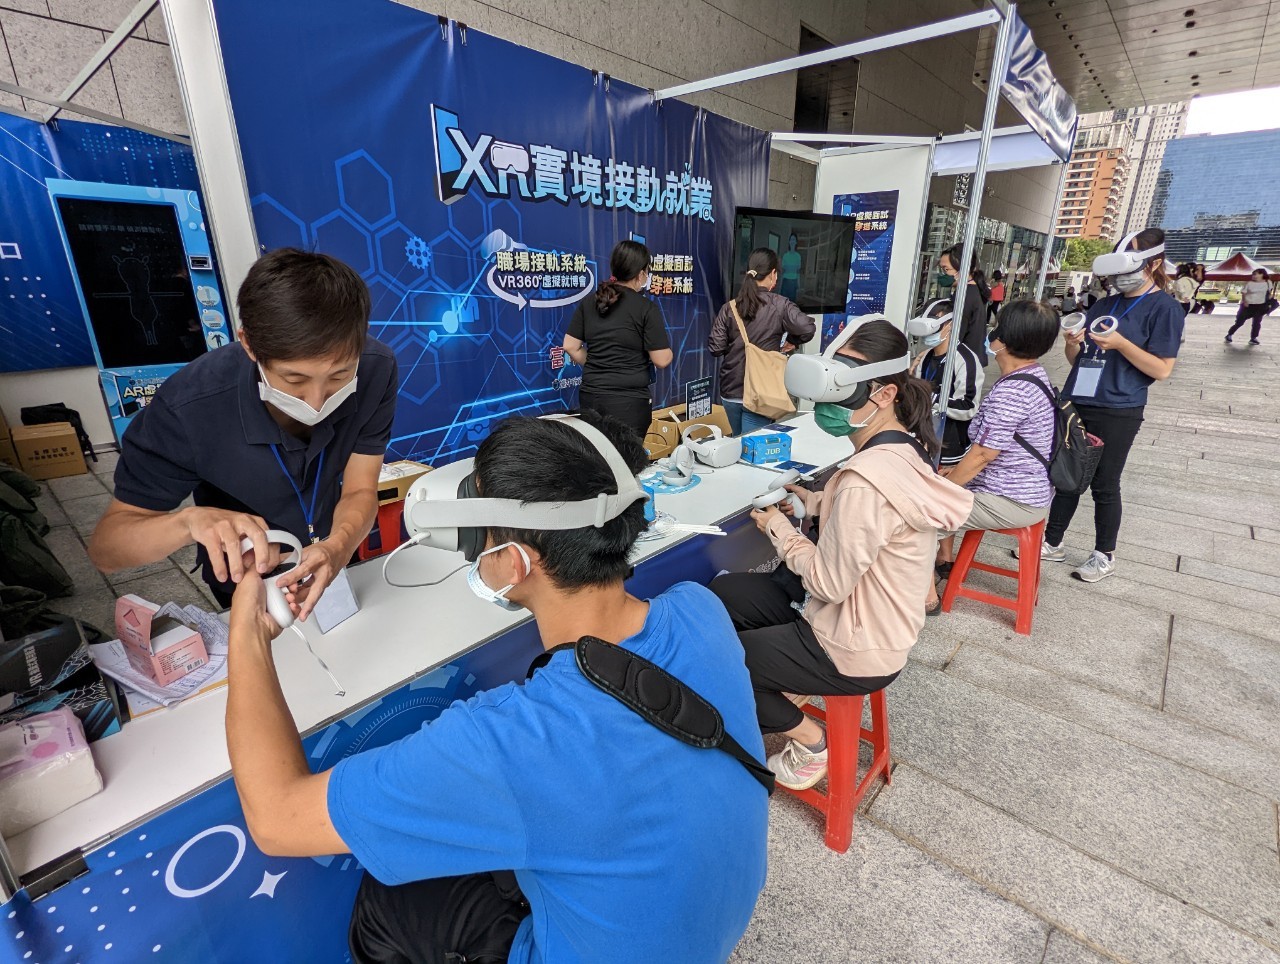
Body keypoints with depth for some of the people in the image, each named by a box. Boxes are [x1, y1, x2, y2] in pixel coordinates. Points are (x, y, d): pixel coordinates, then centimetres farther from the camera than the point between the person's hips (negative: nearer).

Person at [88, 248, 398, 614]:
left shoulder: (376, 370, -29)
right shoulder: (187, 409, -34)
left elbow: (359, 493, -23)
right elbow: (104, 548, -25)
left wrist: (338, 547, -46)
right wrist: (189, 520, -47)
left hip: (336, 568, 2)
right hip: (244, 584, -2)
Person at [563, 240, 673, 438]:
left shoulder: (588, 302, 6)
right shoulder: (647, 308, -9)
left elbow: (570, 346, 6)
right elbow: (661, 360, -9)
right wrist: (667, 351, 12)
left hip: (590, 396, 5)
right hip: (629, 400, -5)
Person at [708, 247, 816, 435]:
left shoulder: (729, 308, 0)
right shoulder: (780, 305, -7)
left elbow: (715, 348, -3)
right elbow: (808, 328, -18)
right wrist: (791, 341, 1)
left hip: (730, 391, 4)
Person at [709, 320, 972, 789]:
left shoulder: (867, 478, -32)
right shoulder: (904, 448, -3)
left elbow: (829, 582, -26)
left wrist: (777, 526, -12)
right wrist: (813, 502, 0)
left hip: (852, 650, -9)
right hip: (872, 622, 9)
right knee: (721, 594, 12)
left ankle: (811, 741, 18)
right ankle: (775, 690, 24)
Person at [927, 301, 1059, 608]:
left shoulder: (1011, 391, -26)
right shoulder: (1035, 375, 6)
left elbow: (981, 456, -23)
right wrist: (957, 471, 13)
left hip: (1012, 503, -10)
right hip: (1032, 489, 10)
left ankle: (926, 594, 3)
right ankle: (945, 559, 32)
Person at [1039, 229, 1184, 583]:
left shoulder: (1164, 308, -5)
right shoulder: (1104, 306, 13)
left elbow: (1162, 369, -11)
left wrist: (1120, 343, -21)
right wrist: (1072, 343, -7)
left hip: (1117, 413, -6)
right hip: (1076, 405, 6)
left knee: (1104, 485, 4)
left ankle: (1104, 555, 20)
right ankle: (1052, 543, 22)